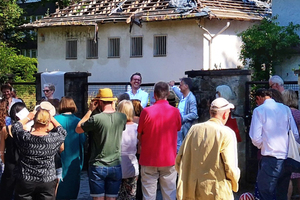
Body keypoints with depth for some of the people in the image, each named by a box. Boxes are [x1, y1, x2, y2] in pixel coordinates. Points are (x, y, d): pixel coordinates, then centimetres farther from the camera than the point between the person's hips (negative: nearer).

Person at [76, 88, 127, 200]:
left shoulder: (96, 119, -15)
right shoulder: (122, 117, -2)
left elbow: (78, 129, 0)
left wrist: (90, 110, 1)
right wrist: (113, 108, 16)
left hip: (97, 166, -3)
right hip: (115, 166, 3)